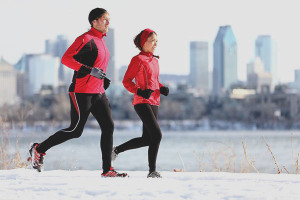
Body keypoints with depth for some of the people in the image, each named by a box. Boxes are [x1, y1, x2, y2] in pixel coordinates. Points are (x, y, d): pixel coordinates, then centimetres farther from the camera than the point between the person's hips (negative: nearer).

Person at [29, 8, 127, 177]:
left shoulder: (100, 41, 16)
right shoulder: (86, 39, -12)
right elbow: (66, 58, -20)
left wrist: (103, 78, 13)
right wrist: (90, 71, -25)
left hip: (98, 93, 9)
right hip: (82, 92, -9)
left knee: (108, 127, -1)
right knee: (76, 130, -4)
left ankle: (107, 170, 0)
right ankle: (39, 149, 12)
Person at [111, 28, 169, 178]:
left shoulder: (155, 60, 16)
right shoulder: (138, 60, -7)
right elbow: (126, 81, -6)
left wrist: (162, 88, 7)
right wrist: (140, 91, -20)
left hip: (154, 102, 9)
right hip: (142, 102, -9)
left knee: (147, 139, 10)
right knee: (157, 134, -18)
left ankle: (117, 150, 29)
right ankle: (152, 170, -12)